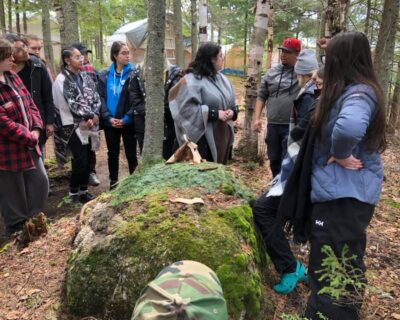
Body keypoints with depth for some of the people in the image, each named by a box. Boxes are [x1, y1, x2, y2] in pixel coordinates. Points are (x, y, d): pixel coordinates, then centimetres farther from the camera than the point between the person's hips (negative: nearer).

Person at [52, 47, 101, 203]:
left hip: (89, 123, 6)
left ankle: (83, 190, 22)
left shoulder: (84, 76, 11)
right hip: (74, 125, -6)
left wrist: (94, 115, -10)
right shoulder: (62, 80, -9)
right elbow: (72, 103, -15)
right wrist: (89, 116, -9)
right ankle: (74, 192, 11)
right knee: (80, 161, -6)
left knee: (87, 160, 9)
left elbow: (96, 96, 5)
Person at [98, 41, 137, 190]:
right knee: (112, 153, 13)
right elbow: (101, 98, 1)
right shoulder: (104, 76, 4)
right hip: (110, 122, 3)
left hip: (128, 122, -2)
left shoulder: (133, 74, -4)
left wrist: (126, 118, -16)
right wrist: (108, 117, -12)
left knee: (131, 153, 6)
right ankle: (113, 181, 28)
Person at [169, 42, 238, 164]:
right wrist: (215, 113, -21)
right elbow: (187, 109, -20)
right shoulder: (191, 80, -13)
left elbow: (230, 102, 19)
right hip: (203, 138, -8)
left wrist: (232, 112, -5)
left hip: (222, 135, 8)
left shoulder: (221, 78, 12)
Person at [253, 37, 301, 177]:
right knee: (274, 160, 16)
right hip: (273, 125, 5)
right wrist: (257, 118, 4)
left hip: (293, 126, -4)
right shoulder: (272, 72, 9)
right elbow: (261, 96, 12)